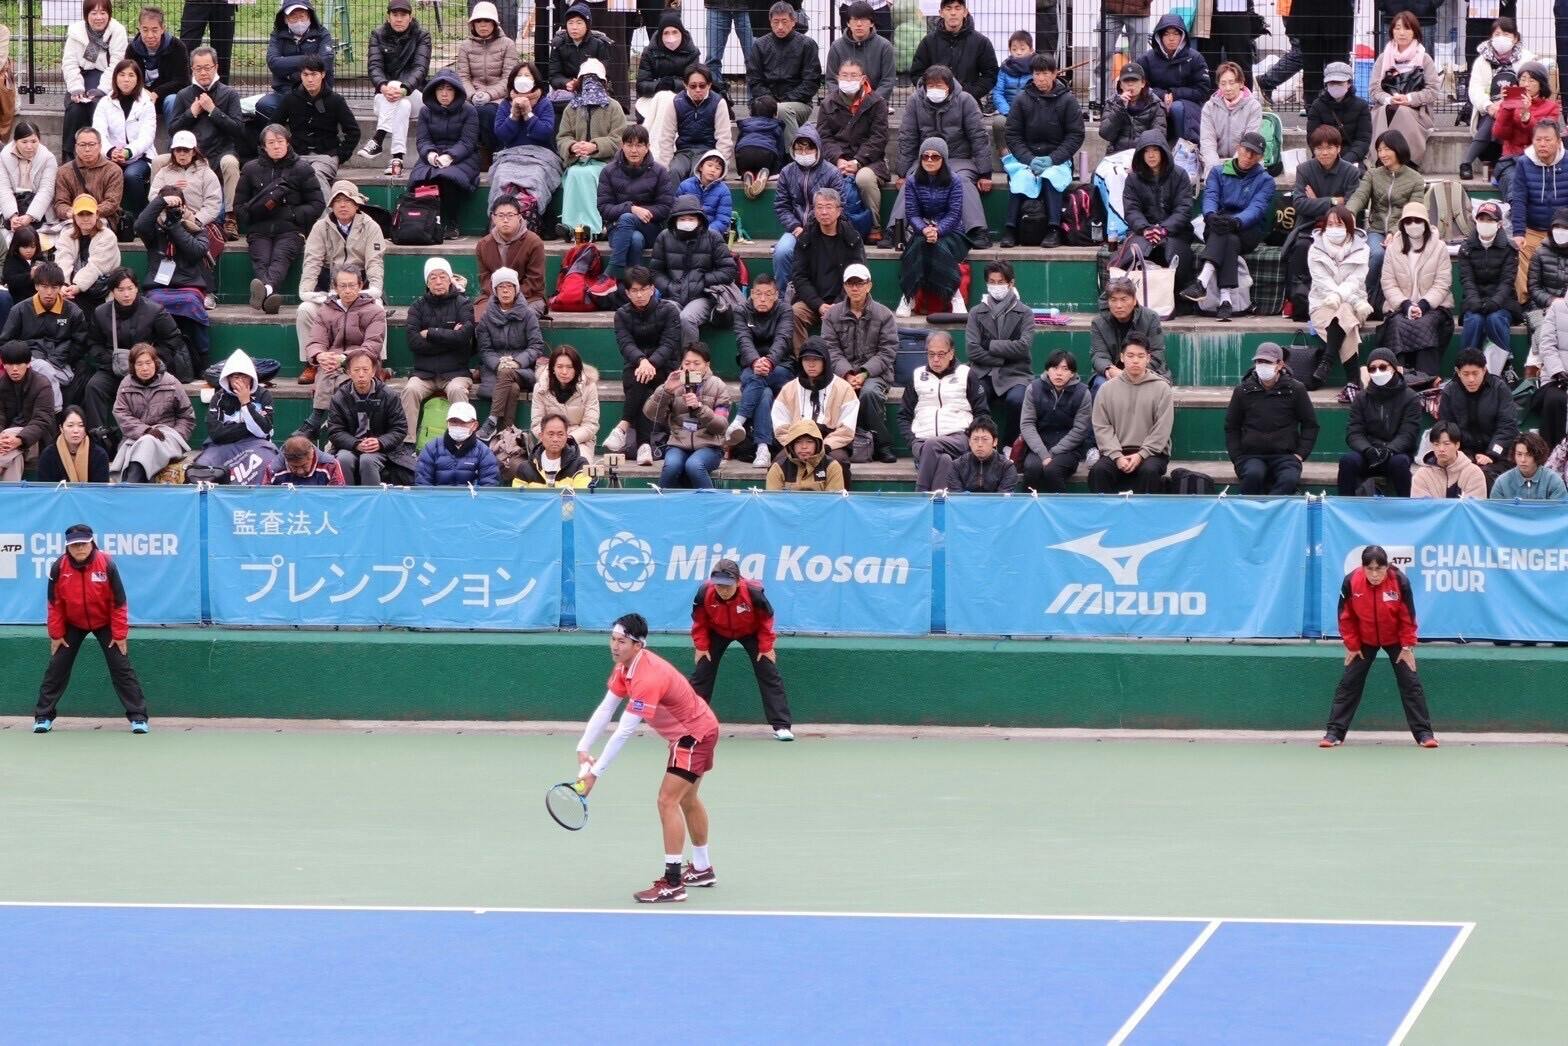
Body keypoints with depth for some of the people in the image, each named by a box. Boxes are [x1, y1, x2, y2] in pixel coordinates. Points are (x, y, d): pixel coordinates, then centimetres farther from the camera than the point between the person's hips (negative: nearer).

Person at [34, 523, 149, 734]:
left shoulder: (106, 564, -23)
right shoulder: (59, 567, -18)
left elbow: (119, 602, -15)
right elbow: (55, 604, -6)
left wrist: (120, 635, -13)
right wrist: (56, 634, -4)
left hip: (105, 622, -2)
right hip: (72, 624, 2)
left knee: (122, 667, -4)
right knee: (57, 668, 1)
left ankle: (138, 717, 1)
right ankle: (43, 716, 11)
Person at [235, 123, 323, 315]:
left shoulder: (301, 169, 12)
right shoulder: (251, 169, 17)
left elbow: (317, 205, 11)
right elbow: (239, 207, 17)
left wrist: (291, 213, -6)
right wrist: (260, 207, -4)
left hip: (290, 230, -1)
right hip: (259, 231, 1)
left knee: (280, 258, -32)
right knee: (260, 260, -30)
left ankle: (266, 288, -63)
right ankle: (269, 295, -58)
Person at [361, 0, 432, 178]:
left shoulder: (421, 36, 0)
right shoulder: (378, 35, 5)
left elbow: (420, 68, -15)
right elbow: (374, 66, -9)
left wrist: (404, 89, -36)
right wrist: (383, 86, -33)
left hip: (415, 93, -1)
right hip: (383, 94, 1)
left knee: (401, 98, -35)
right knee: (402, 106, -34)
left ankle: (378, 139, -45)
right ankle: (396, 159, -49)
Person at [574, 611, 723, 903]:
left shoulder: (648, 677, -35)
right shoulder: (624, 667, -5)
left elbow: (624, 733, -36)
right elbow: (605, 709, -3)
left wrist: (595, 773, -33)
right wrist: (583, 749, -13)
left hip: (696, 735, -11)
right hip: (698, 729, 11)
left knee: (668, 801, -17)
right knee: (687, 800, 24)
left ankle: (672, 884, -16)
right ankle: (702, 869, 41)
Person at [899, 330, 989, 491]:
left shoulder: (967, 374, 15)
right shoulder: (917, 376, 21)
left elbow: (982, 414, 11)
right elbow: (904, 416, 19)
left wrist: (972, 439, -7)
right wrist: (912, 442, 0)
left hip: (958, 437, -1)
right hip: (922, 440, 1)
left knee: (932, 445, -36)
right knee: (942, 460, -35)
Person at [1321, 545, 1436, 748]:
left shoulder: (1399, 581, -27)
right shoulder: (1351, 582, -25)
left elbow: (1408, 617, -15)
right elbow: (1346, 617, -10)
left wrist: (1407, 647, -12)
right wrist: (1351, 645, -7)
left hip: (1395, 639, -1)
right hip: (1364, 640, 1)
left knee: (1411, 683, -3)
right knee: (1348, 683, 0)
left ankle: (1424, 733, 3)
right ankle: (1334, 733, 6)